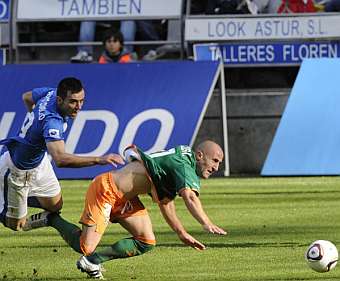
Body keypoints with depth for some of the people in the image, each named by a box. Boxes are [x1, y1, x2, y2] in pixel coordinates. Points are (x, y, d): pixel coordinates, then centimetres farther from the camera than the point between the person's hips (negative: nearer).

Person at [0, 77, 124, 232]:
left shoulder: (50, 93, -16)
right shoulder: (52, 121, -43)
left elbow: (27, 97, 8)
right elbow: (60, 159, -58)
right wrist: (99, 160, -62)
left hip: (38, 160, 8)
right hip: (19, 170, -8)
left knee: (55, 205, 18)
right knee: (15, 223, 4)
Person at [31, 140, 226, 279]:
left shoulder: (178, 162, 11)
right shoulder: (184, 164, -20)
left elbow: (165, 202, 20)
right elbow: (190, 197, -38)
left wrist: (182, 234, 17)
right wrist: (207, 224, -50)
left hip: (124, 197, 10)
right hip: (106, 190, -10)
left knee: (147, 242, -1)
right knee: (86, 246, -14)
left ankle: (92, 261, 9)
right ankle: (51, 219, 11)